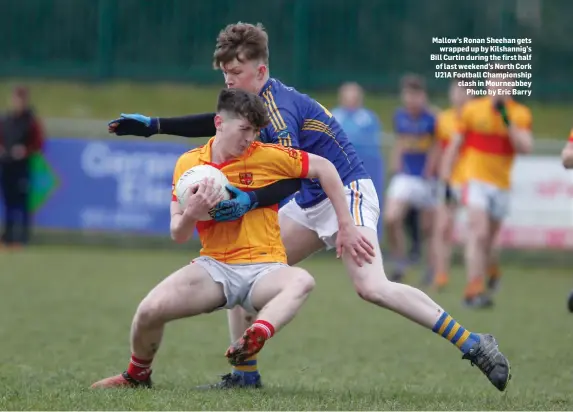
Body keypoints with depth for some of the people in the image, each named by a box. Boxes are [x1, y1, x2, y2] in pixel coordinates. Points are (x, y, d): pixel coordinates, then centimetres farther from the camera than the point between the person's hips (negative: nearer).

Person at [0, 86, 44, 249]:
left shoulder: (31, 121, -5)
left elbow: (38, 143, -5)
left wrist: (26, 151, -20)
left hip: (22, 166, -5)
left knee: (22, 202, -7)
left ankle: (22, 237, -6)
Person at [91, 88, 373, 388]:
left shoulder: (268, 156, -4)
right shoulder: (188, 164, 4)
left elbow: (324, 168, 4)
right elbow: (178, 235, 5)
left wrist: (346, 227, 2)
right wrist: (191, 213, -18)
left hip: (264, 269, -2)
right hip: (214, 267, 2)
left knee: (302, 281, -37)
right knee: (150, 310, -21)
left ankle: (253, 341, -62)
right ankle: (137, 375, 9)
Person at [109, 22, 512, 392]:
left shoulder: (278, 104, -18)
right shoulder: (257, 101, 8)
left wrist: (251, 201, -39)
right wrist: (152, 126, 22)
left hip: (346, 193, -10)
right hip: (312, 204, 10)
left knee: (372, 288, -28)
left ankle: (473, 345, -26)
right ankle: (246, 373, 8)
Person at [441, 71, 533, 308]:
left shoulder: (521, 115, 1)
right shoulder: (472, 110, -2)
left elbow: (525, 147, -13)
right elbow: (454, 145, 5)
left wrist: (507, 120, -20)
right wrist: (445, 179, 1)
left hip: (502, 184, 2)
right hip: (476, 179, -2)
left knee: (488, 239, 10)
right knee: (478, 232, -18)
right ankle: (474, 291, -20)